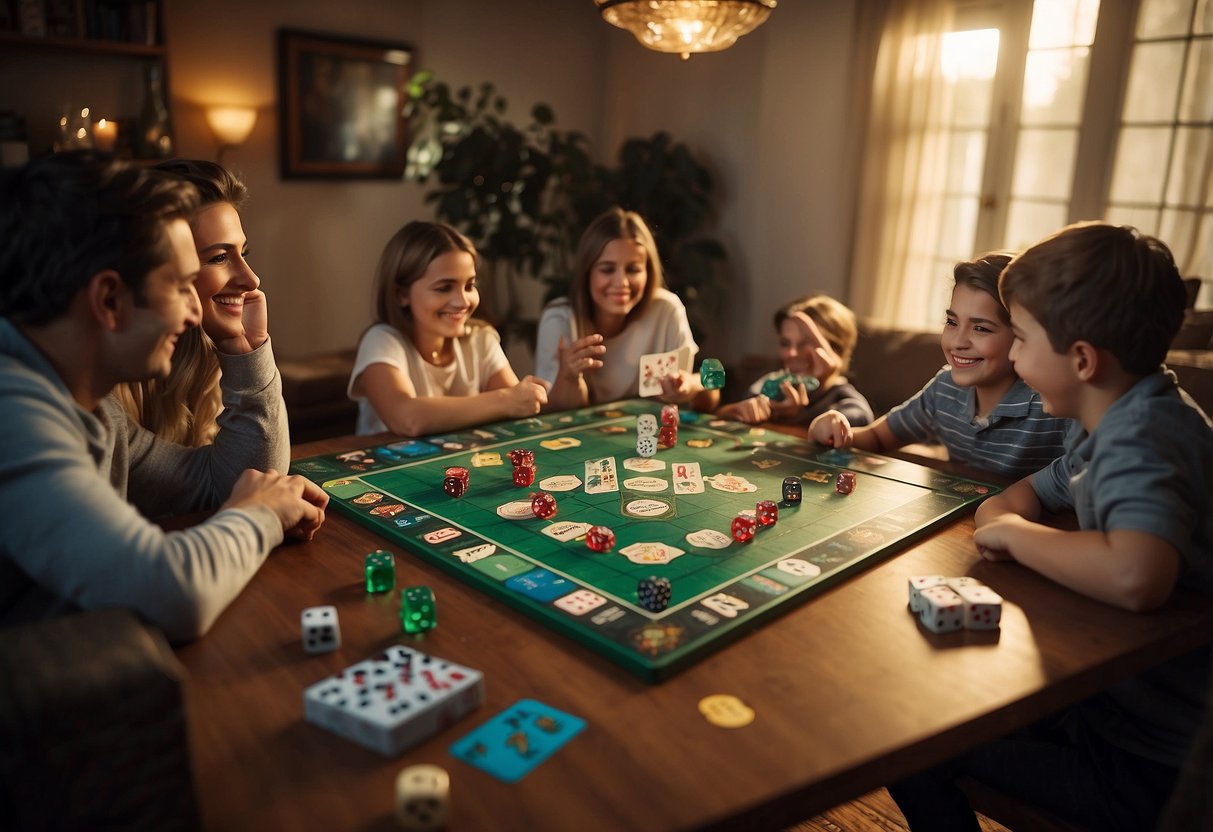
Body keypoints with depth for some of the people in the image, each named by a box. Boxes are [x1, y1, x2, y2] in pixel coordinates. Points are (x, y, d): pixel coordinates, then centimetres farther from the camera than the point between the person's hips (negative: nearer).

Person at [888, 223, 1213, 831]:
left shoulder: (1141, 441, -26)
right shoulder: (1121, 422, 3)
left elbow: (1136, 576, -46)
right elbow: (1027, 492, 15)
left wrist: (1014, 532, -27)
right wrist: (1000, 519, -9)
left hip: (1145, 765, -9)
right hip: (1112, 701, 9)